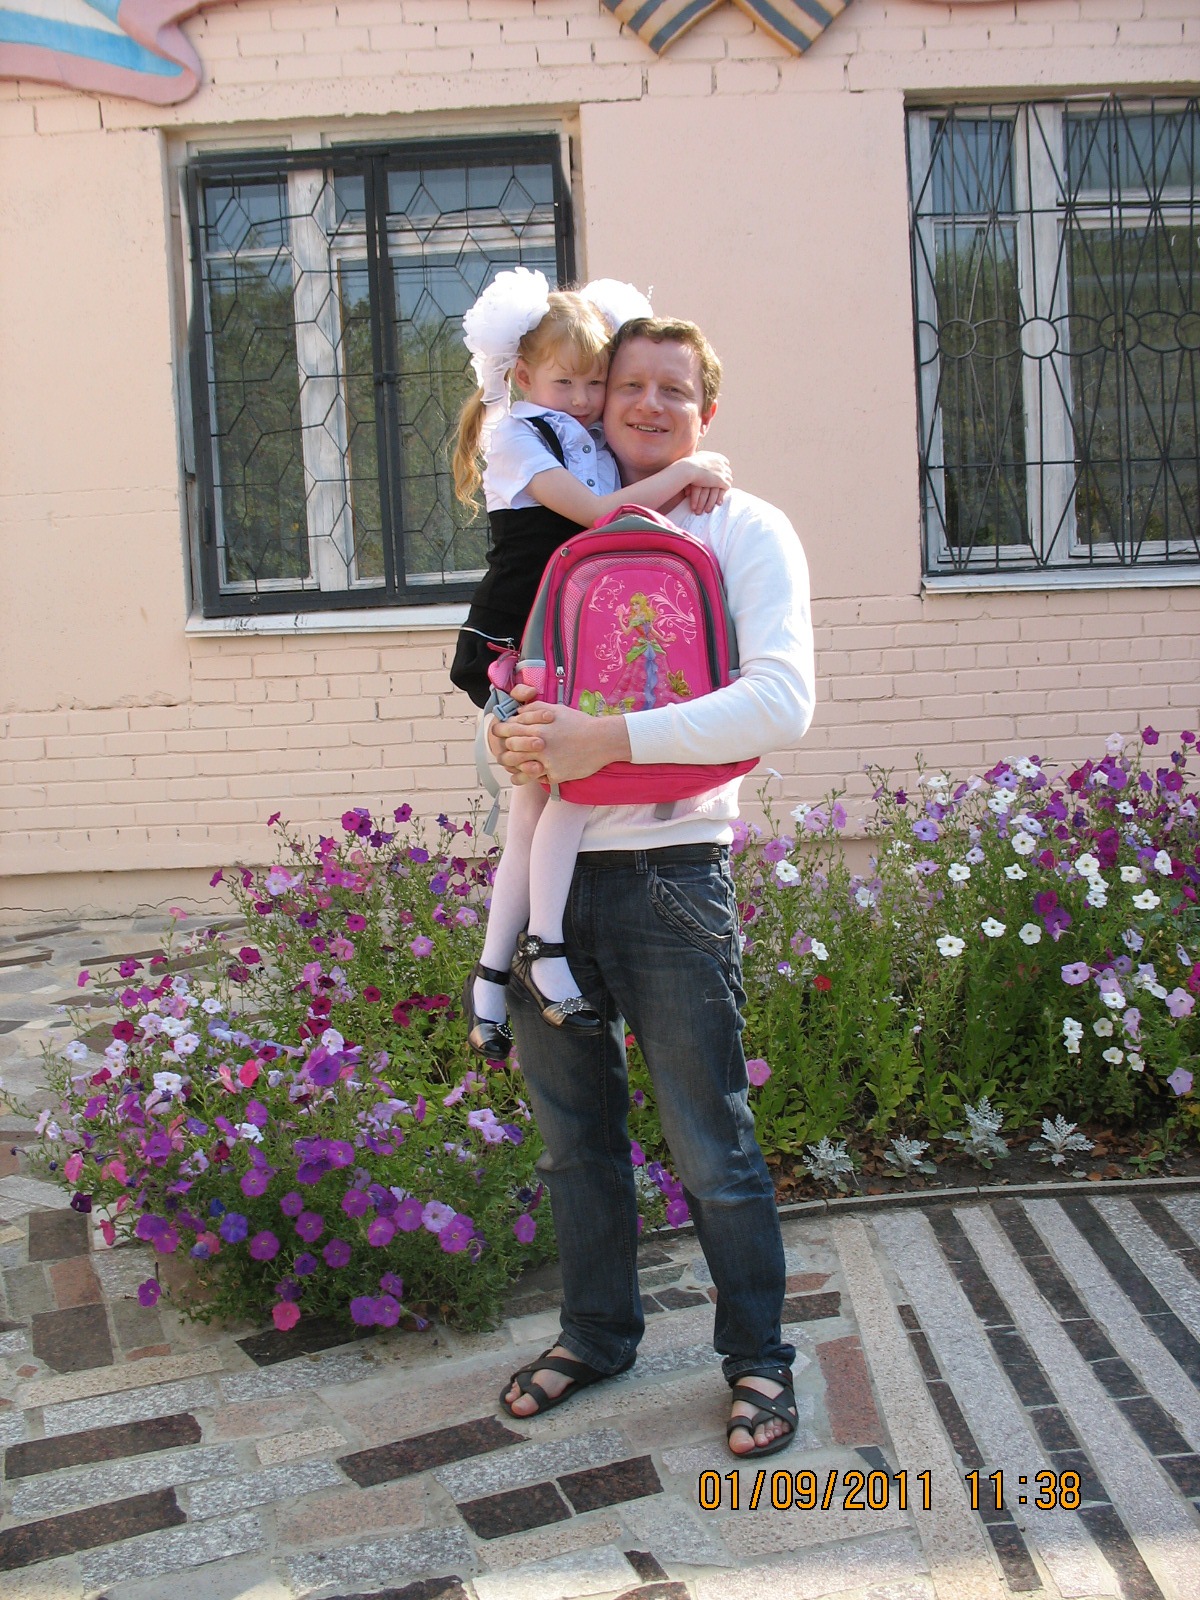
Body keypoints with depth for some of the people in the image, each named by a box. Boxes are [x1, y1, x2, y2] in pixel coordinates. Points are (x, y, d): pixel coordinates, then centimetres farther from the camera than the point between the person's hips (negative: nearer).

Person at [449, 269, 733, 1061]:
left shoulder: (600, 446, 18)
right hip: (515, 646, -7)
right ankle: (546, 953, -12)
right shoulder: (516, 435, -4)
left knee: (535, 816, 4)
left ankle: (491, 976, 10)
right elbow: (595, 512, -16)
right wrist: (678, 474, -15)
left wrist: (696, 480, -7)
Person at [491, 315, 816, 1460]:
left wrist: (609, 739, -23)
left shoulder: (745, 531, -1)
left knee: (711, 1146, 3)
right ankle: (596, 1333, 36)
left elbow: (780, 702, -15)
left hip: (668, 873, -5)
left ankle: (757, 1358, 24)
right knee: (573, 1131, 17)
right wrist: (507, 734, -7)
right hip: (545, 870, 5)